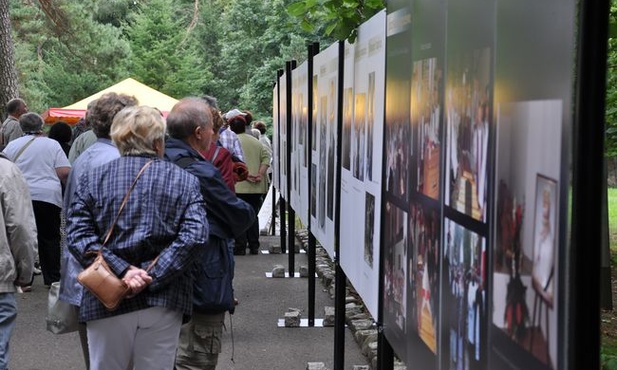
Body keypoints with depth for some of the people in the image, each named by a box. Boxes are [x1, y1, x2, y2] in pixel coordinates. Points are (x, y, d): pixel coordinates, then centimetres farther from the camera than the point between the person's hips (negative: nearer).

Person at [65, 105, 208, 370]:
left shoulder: (91, 179, 5)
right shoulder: (184, 181, 2)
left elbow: (78, 235, -6)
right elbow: (194, 237, -12)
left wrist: (121, 270, -13)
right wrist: (152, 277, -14)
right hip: (163, 302, 0)